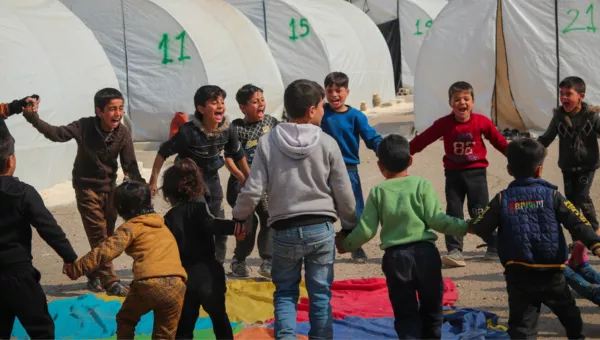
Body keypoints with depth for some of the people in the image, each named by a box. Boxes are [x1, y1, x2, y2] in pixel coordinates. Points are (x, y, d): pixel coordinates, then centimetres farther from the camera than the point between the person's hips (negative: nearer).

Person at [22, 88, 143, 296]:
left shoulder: (123, 133, -15)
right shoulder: (84, 127, -20)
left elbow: (130, 166, -12)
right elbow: (56, 134, -22)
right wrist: (33, 117, -34)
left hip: (109, 187, 4)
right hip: (87, 187, -3)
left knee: (107, 236, 12)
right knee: (98, 236, -7)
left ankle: (95, 276, 30)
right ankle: (110, 282, -5)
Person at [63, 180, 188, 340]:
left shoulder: (131, 227, 7)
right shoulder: (162, 225, 27)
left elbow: (107, 250, -6)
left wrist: (78, 267, -6)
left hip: (149, 283, -4)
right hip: (176, 285, 4)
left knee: (126, 320, 23)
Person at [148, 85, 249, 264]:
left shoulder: (227, 129, -13)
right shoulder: (189, 131, -28)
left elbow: (238, 155, 5)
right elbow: (163, 152, -18)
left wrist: (249, 179, 14)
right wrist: (153, 181, -15)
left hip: (211, 177, 6)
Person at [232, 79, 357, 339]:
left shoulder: (268, 142, -4)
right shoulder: (327, 143, -4)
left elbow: (253, 190, -5)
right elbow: (344, 193, 1)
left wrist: (238, 217, 13)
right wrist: (350, 226, 16)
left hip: (285, 229, 0)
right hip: (321, 227, 0)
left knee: (285, 292, 11)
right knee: (320, 293, 8)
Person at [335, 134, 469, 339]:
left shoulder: (378, 192, 2)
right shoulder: (422, 185, -1)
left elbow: (366, 230, -1)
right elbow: (436, 219, -8)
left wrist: (346, 244, 16)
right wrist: (464, 227, 2)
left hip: (395, 257, 0)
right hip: (425, 252, 0)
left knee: (405, 313, 5)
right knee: (431, 309, 14)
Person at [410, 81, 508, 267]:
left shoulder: (482, 122, -8)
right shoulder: (444, 124, -6)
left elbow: (499, 141, 1)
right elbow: (423, 139, -5)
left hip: (476, 172, -2)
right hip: (453, 173, 2)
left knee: (480, 211, 0)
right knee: (453, 212, 0)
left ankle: (495, 247, 17)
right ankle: (455, 251, 2)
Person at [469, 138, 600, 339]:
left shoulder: (502, 199, 0)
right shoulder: (551, 195, 0)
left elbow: (481, 229, 2)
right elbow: (576, 222, -9)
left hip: (518, 276, 0)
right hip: (551, 274, 0)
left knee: (522, 322, 2)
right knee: (570, 315, 22)